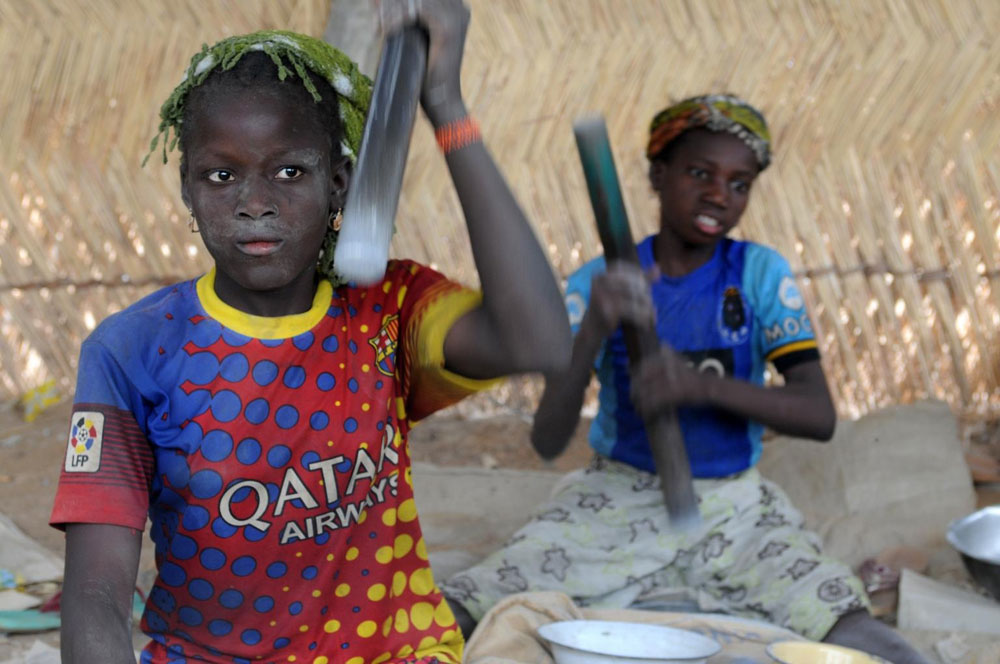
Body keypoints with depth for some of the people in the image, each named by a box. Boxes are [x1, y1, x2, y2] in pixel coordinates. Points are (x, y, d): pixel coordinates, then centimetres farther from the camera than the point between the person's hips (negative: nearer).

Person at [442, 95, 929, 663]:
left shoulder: (761, 274, -2)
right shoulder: (597, 284, -4)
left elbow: (819, 416, -13)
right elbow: (548, 441, -13)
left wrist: (702, 384, -30)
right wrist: (594, 329, -31)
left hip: (734, 507, 0)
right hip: (615, 500, 0)